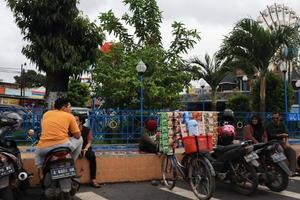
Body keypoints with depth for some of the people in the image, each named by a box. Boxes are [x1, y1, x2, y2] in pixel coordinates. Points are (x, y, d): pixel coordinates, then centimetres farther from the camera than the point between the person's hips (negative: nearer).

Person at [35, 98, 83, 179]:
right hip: (63, 146, -4)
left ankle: (40, 171, 18)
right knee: (79, 139, 25)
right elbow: (77, 136, 8)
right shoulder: (69, 116, 7)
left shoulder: (46, 114, 18)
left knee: (38, 153, 40)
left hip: (44, 148, 4)